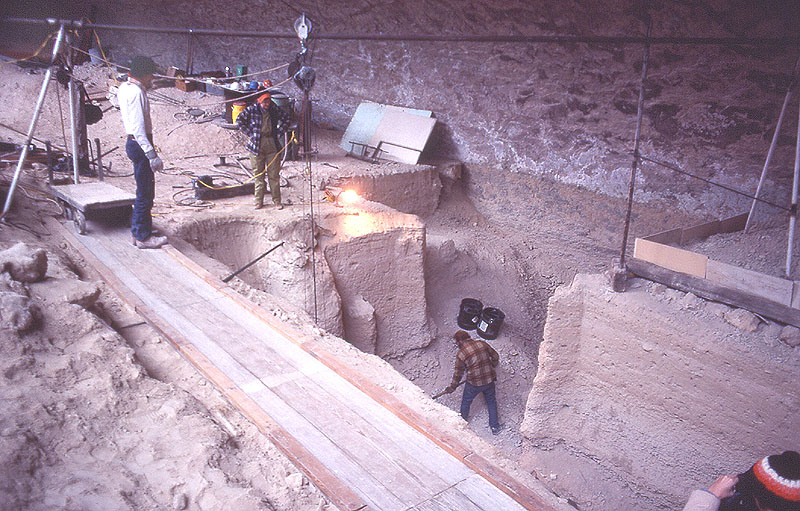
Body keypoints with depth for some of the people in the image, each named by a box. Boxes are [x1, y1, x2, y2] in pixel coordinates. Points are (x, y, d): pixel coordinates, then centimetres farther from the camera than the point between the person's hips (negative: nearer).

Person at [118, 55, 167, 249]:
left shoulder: (125, 88, 14)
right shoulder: (136, 93, -18)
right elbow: (138, 128, -24)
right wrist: (152, 155, -26)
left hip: (134, 143, 11)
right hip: (140, 145, -11)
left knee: (144, 191, 18)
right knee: (145, 193, -3)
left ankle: (137, 231, 27)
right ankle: (143, 237, 6)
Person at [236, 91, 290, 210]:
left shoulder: (275, 109, 2)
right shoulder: (252, 109, -3)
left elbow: (286, 119, 15)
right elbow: (239, 120, 1)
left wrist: (279, 133, 6)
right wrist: (250, 134, -4)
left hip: (272, 144, 1)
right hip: (257, 144, -1)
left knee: (274, 174, 2)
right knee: (258, 174, 5)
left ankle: (277, 200, 10)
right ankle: (259, 201, 14)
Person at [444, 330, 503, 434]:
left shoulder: (461, 354, -15)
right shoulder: (482, 343, -4)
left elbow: (458, 374, -5)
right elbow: (495, 357, 7)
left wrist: (452, 387, 10)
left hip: (474, 384, -3)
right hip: (489, 380, 3)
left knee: (466, 402, 21)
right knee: (491, 402, 24)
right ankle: (495, 427, 33)